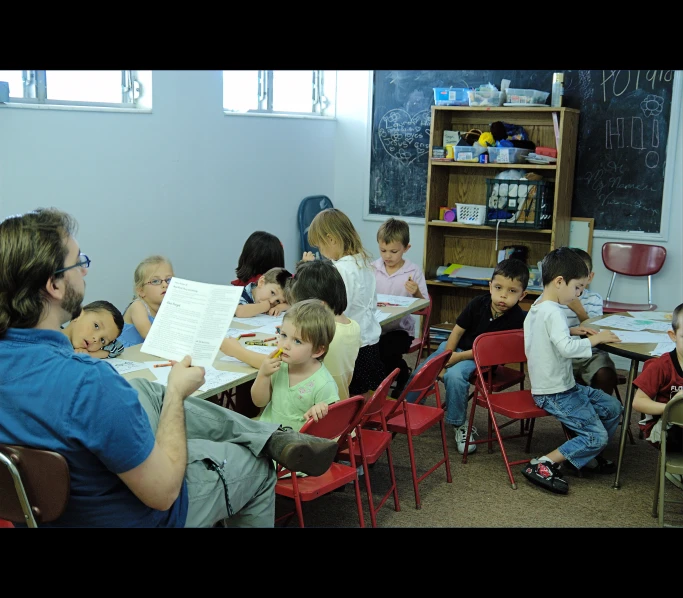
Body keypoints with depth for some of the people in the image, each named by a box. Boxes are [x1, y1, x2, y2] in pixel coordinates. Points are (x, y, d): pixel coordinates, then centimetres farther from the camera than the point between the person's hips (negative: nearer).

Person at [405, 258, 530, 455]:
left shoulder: (517, 318, -20)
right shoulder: (479, 303, -12)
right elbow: (457, 331, -4)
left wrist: (459, 357, -20)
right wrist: (443, 361, -7)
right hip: (455, 347, 4)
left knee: (455, 375, -32)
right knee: (421, 371, -6)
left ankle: (460, 425, -12)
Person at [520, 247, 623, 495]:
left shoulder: (537, 308, 9)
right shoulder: (552, 312, -22)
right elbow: (566, 348, -35)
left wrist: (577, 333, 7)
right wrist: (596, 339, -22)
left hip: (566, 386, 10)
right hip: (555, 394, -10)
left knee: (612, 407, 15)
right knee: (597, 436, -11)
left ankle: (587, 456, 26)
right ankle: (542, 465, -10)